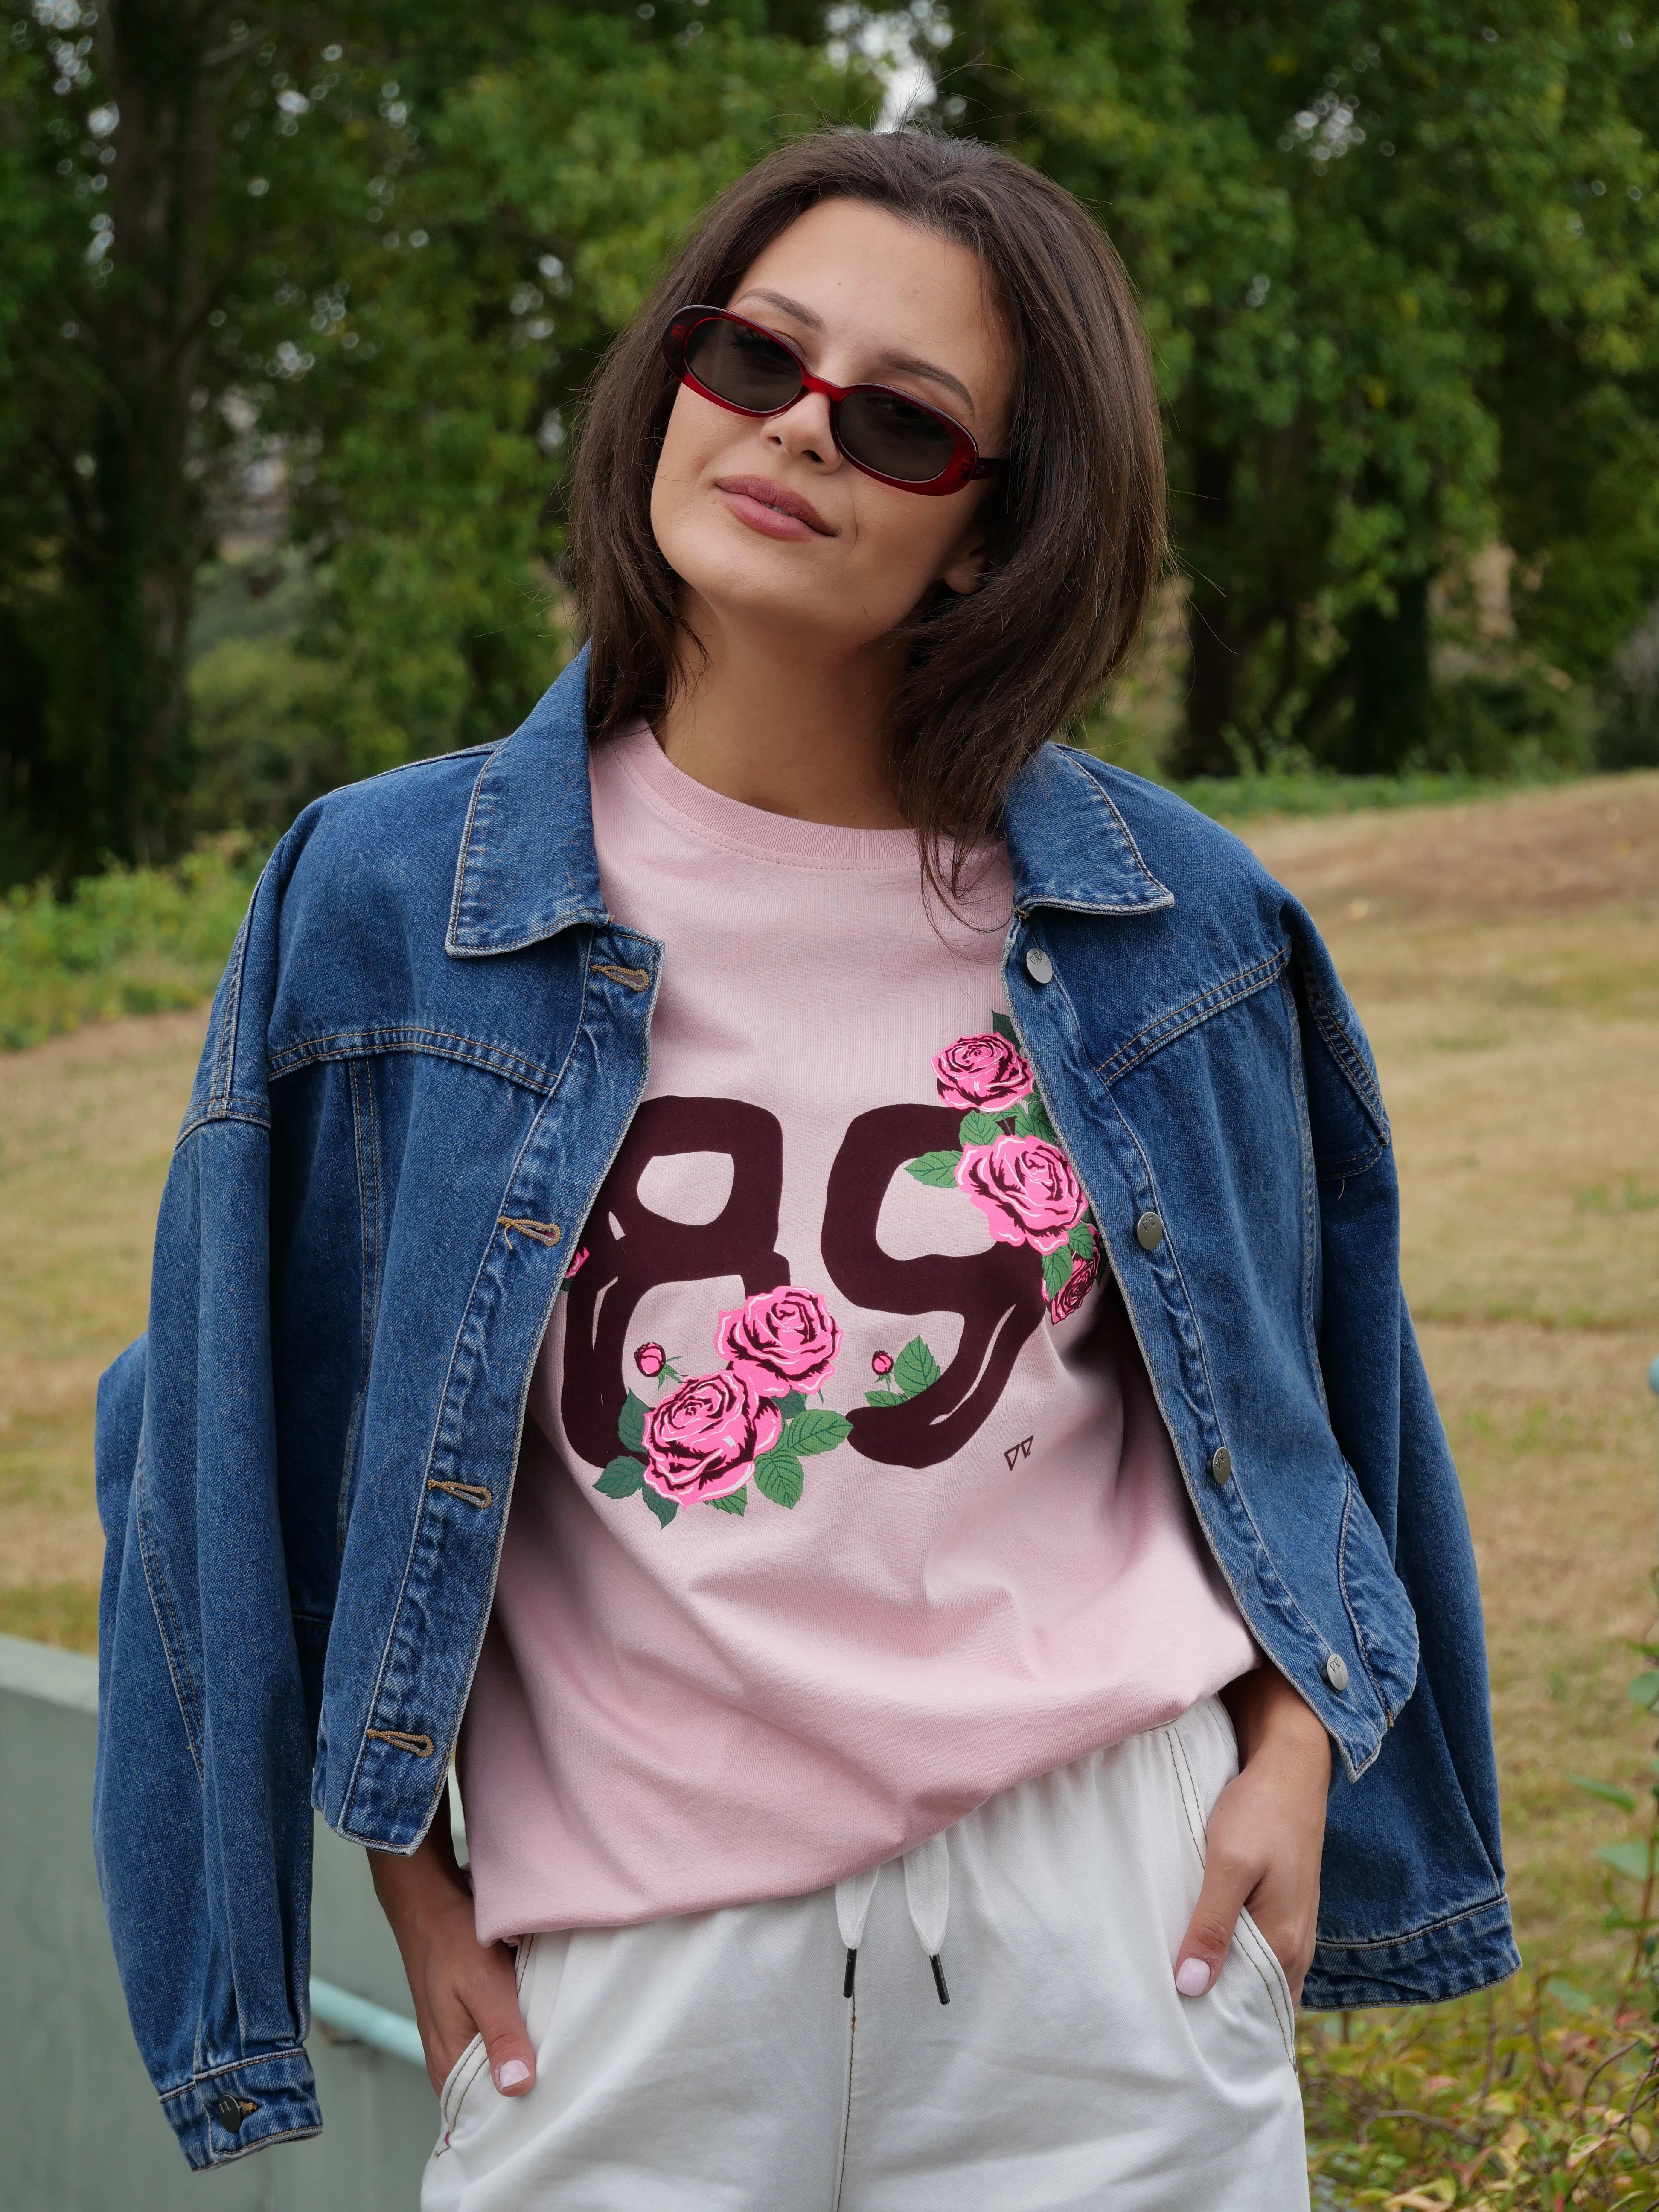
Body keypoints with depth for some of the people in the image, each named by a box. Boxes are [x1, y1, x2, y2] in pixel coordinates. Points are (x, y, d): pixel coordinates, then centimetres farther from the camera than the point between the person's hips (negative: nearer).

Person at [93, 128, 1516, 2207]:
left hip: (1107, 1927, 1)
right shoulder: (386, 906, -4)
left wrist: (1294, 1754, 3)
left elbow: (1283, 1376, 14)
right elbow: (268, 1416, 4)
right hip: (625, 1988, -1)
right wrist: (413, 1879, 4)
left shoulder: (1170, 927, 0)